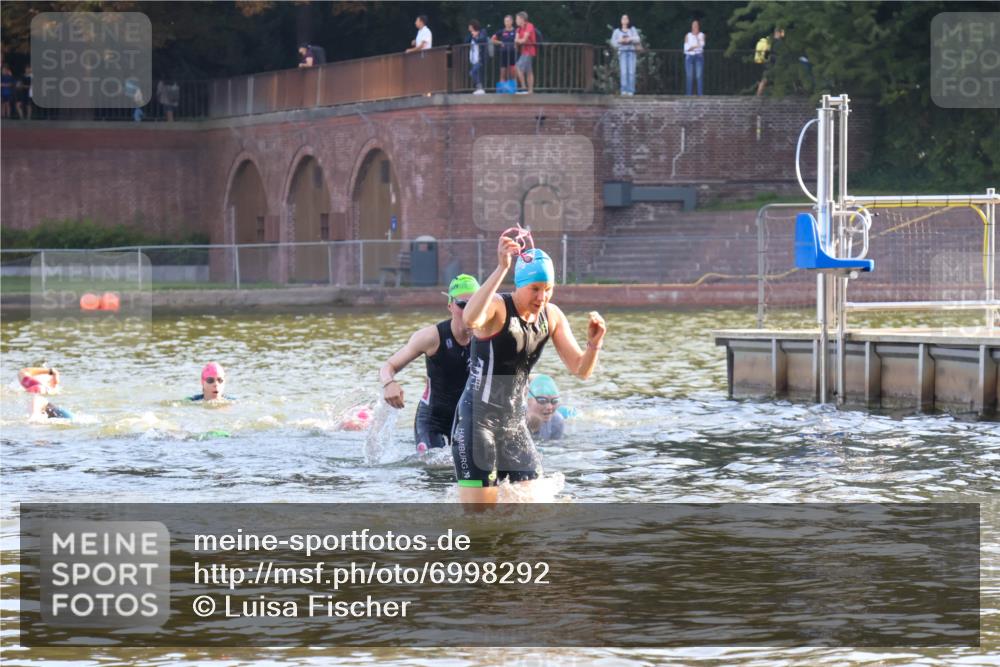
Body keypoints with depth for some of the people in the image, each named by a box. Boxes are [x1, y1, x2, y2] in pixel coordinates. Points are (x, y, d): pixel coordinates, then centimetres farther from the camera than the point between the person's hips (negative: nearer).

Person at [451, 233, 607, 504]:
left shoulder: (552, 317, 5)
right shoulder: (496, 308, -15)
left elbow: (580, 370, 5)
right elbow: (470, 319, -41)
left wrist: (593, 345, -17)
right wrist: (501, 268, -46)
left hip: (515, 422, 7)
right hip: (477, 419, -7)